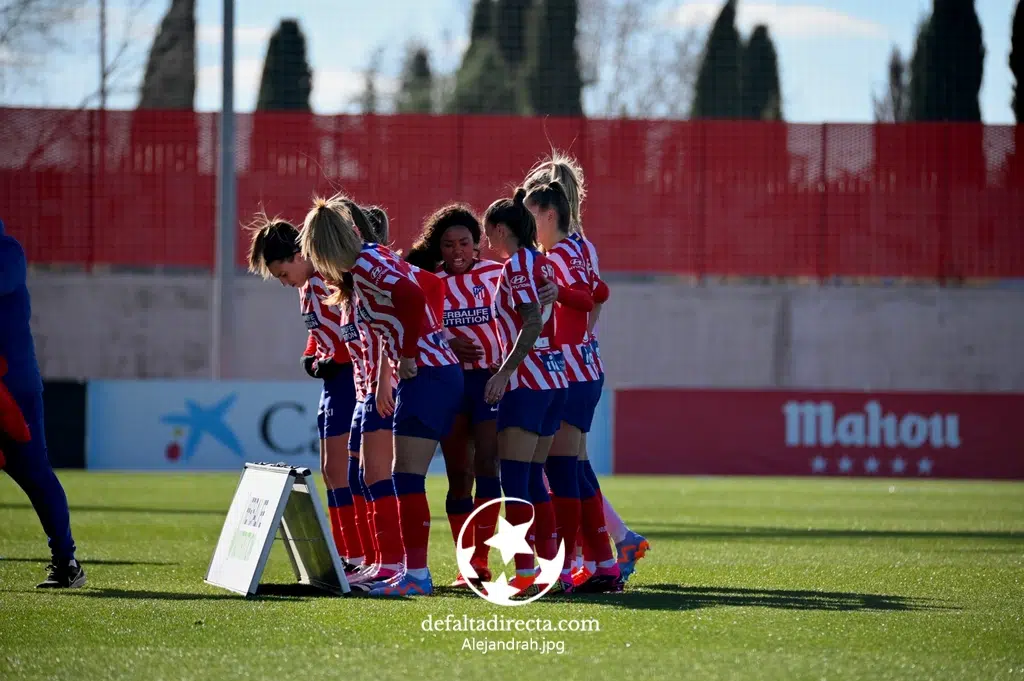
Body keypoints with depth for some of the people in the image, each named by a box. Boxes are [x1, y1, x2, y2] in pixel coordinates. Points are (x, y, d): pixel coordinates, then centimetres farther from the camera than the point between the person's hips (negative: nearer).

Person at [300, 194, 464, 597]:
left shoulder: (364, 265, -12)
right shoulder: (377, 257, 15)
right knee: (406, 478, 12)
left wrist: (408, 355, -18)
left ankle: (417, 574, -10)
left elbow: (411, 296, -28)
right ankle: (413, 570, 15)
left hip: (426, 375, -10)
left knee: (407, 477, -9)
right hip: (440, 371, 10)